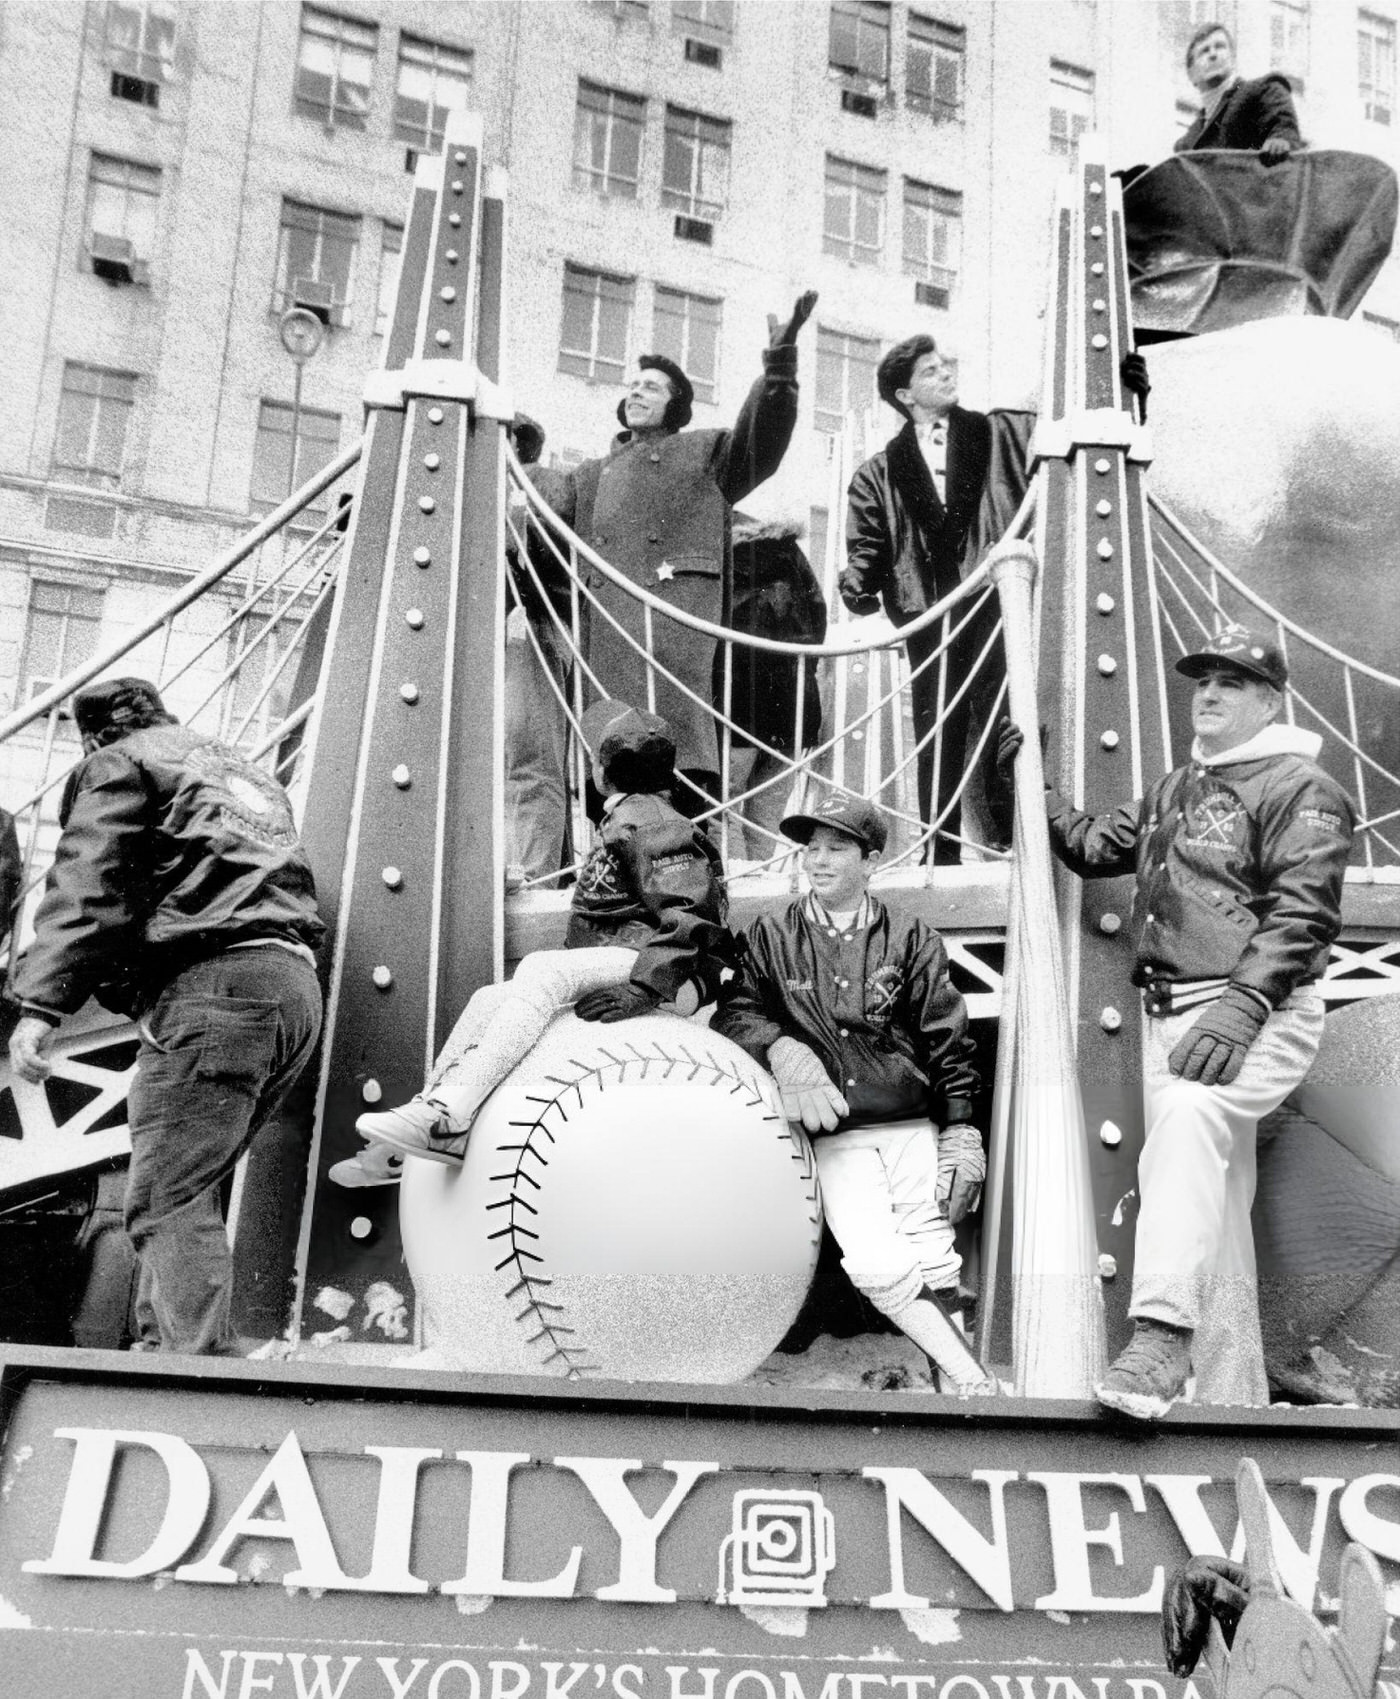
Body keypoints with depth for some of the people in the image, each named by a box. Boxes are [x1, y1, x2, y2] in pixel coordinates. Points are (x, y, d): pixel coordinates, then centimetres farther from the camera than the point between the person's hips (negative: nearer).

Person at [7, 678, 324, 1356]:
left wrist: (40, 1002, -13)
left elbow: (87, 889, -6)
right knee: (186, 1189, 15)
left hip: (212, 982, -8)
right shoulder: (249, 774, 34)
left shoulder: (118, 765, 9)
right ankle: (167, 1348, 13)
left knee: (168, 1201, -12)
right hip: (296, 986, 8)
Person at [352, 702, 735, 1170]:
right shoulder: (624, 821, 28)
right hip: (610, 968, 10)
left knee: (541, 970, -31)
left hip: (663, 974, -10)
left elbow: (687, 918, -19)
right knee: (489, 1000, -2)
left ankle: (450, 1115, -43)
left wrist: (643, 990, -28)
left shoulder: (651, 821, -6)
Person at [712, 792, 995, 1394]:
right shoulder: (771, 936, 10)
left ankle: (952, 1385, 5)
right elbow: (734, 1011, 1)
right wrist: (781, 1047, -19)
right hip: (835, 1135, -1)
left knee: (930, 1251, -9)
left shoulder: (910, 937, 9)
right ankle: (973, 1380, -10)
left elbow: (947, 1041, 9)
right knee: (873, 1261, -18)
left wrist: (961, 1131, 2)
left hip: (912, 1125, 1)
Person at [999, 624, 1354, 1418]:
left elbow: (1303, 913, -15)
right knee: (1215, 1203, 10)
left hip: (1257, 1013, -8)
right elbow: (1096, 845, 28)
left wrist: (1244, 1004, -26)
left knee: (1188, 1115, -35)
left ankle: (1163, 1331, -41)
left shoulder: (1301, 789, -4)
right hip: (1171, 1011, 8)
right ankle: (1234, 1393, 18)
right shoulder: (1177, 790, 21)